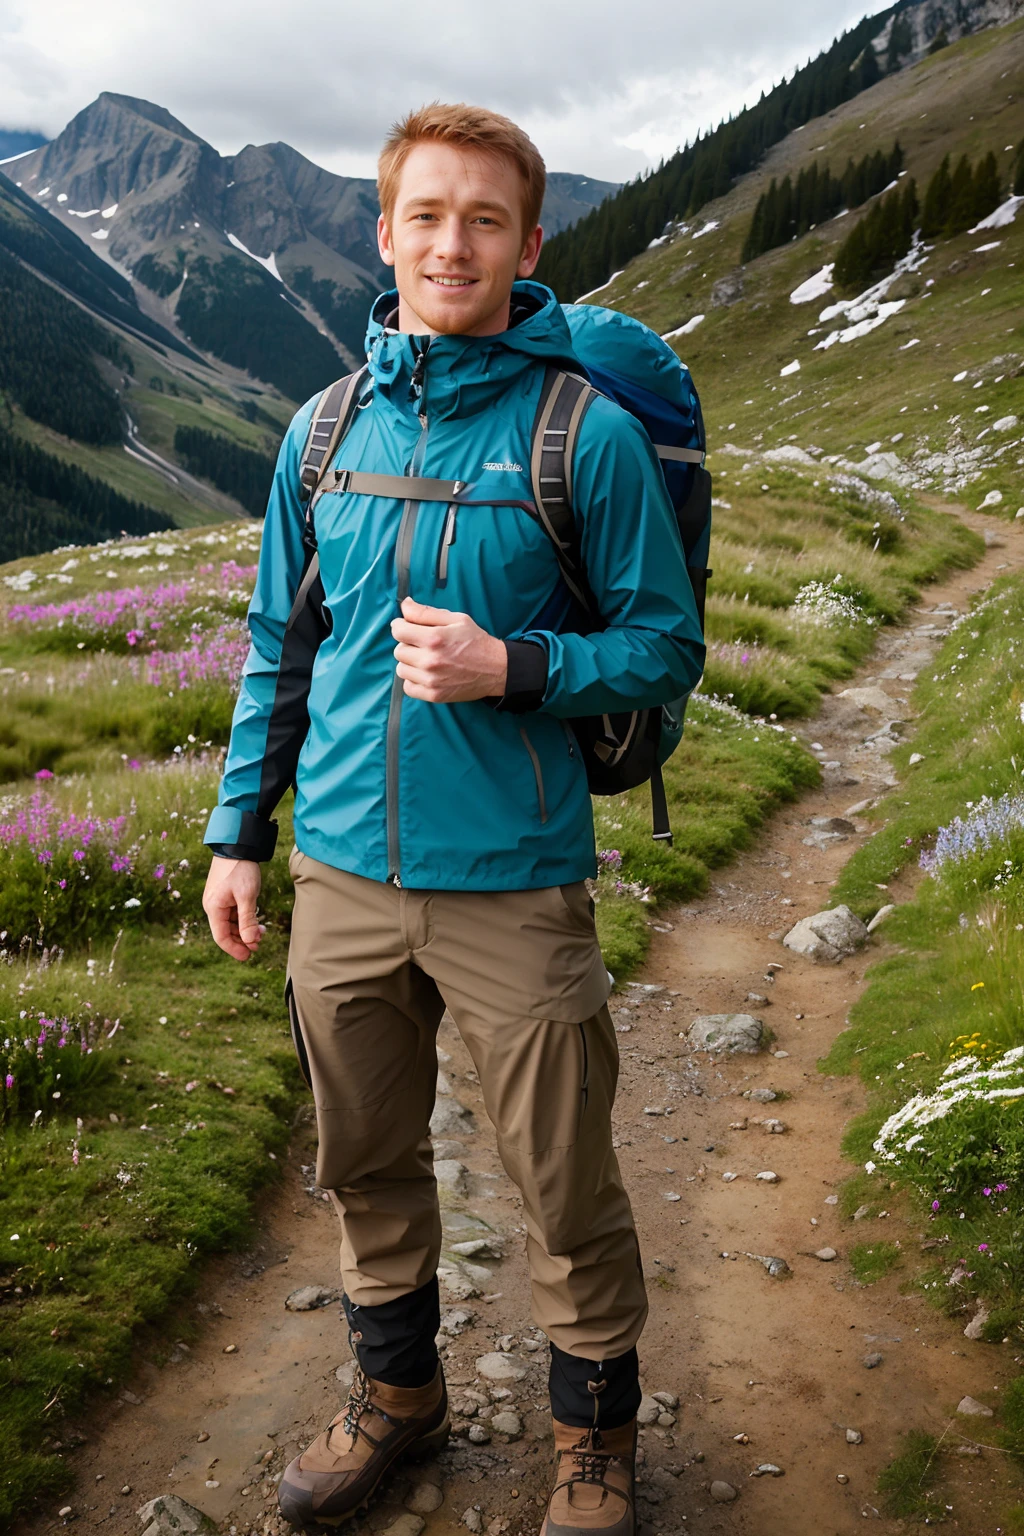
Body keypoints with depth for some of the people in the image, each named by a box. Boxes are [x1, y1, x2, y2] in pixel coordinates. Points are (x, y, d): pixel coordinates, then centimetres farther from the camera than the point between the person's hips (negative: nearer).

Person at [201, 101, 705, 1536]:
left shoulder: (590, 434, -7)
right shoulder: (325, 430, 6)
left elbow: (667, 648, -4)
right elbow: (279, 647, 13)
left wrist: (513, 667, -21)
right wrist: (239, 834, 11)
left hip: (514, 884, -4)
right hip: (343, 877, 4)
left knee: (568, 1195, 9)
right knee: (368, 1166, 19)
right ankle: (397, 1392, 44)